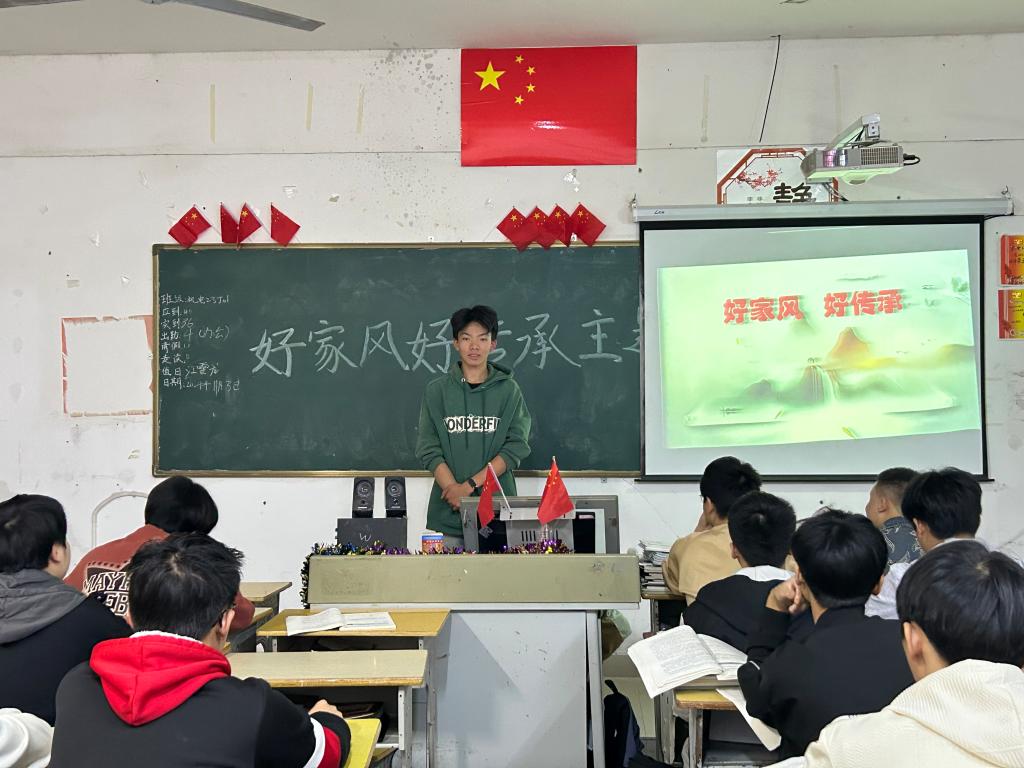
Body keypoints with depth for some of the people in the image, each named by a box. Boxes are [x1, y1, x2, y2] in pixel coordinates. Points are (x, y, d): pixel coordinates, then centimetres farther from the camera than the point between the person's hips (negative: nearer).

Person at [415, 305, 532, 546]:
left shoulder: (509, 390, 5)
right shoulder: (437, 391, 6)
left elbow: (515, 447, -4)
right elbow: (429, 450, 0)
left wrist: (470, 485, -13)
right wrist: (454, 490, -15)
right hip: (449, 511, 0)